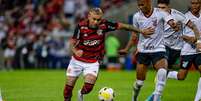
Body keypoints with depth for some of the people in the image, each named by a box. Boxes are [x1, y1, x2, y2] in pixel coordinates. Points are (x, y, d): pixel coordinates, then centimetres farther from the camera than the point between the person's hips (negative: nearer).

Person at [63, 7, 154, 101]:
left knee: (88, 87, -16)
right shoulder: (81, 26, -19)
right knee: (69, 86, 3)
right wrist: (76, 51, -35)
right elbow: (72, 42, -12)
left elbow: (121, 26, -8)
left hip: (93, 62, 0)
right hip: (77, 60, 0)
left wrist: (141, 30, -7)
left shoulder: (104, 25, -17)